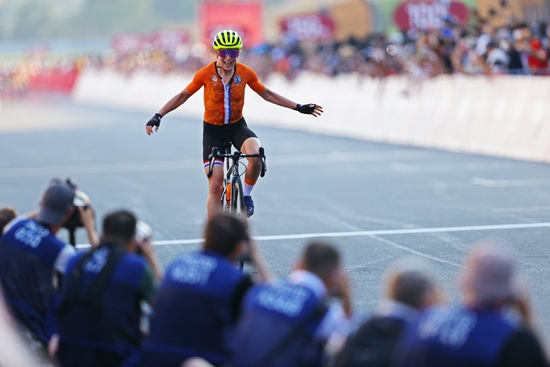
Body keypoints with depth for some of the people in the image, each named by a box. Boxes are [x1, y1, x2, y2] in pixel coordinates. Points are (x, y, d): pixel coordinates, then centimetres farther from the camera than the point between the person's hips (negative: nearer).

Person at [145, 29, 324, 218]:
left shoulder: (246, 73, -10)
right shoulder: (205, 74, -16)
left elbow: (267, 94, 4)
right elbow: (183, 96, -5)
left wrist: (299, 107, 3)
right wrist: (158, 116, -12)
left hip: (237, 127, 1)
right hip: (212, 130, -1)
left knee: (256, 157, -31)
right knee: (215, 186, -7)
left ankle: (246, 195, -3)